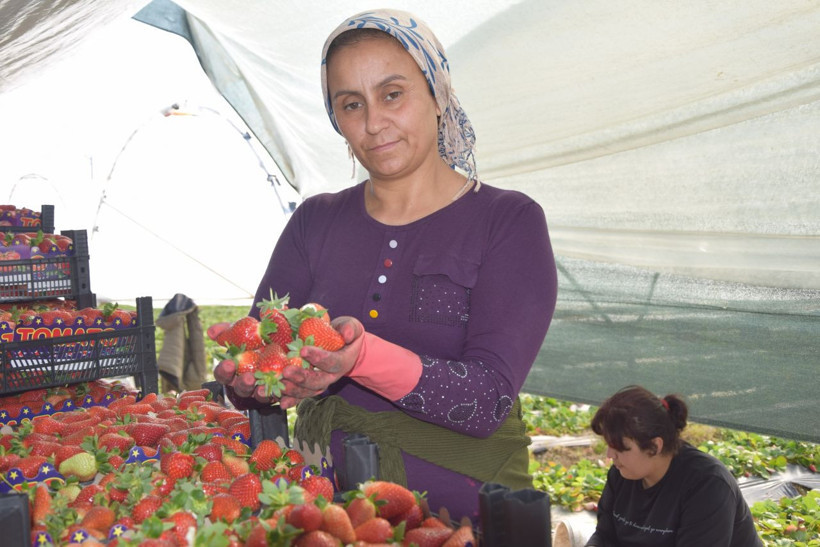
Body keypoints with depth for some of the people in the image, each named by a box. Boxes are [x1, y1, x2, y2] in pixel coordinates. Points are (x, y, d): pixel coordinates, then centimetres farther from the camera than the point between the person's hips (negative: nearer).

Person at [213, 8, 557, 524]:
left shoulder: (508, 222, -3)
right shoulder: (315, 221, 9)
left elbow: (488, 401, -13)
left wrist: (364, 356, -28)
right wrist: (246, 378, -19)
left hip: (459, 516, -3)